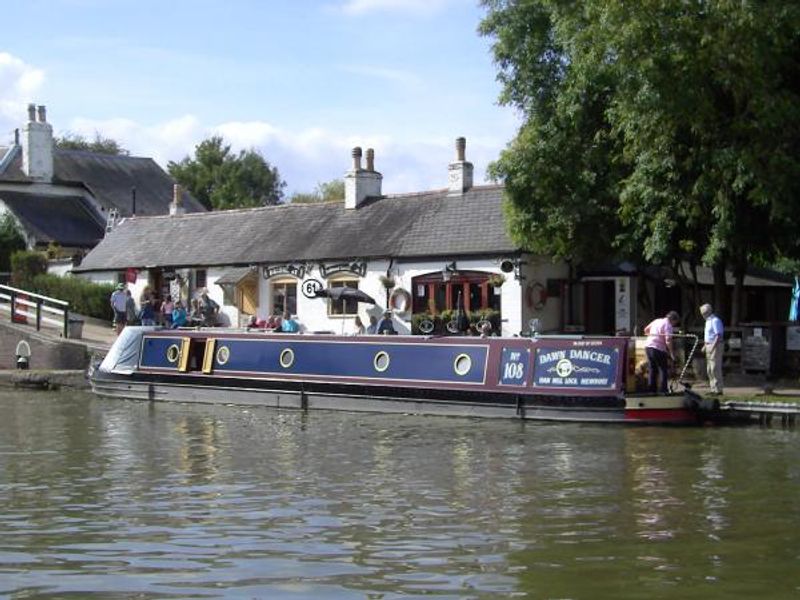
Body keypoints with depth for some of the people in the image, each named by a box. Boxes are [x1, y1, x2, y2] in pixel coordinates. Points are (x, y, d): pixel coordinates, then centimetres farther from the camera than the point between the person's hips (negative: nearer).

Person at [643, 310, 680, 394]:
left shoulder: (657, 321, 15)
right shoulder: (668, 325, -8)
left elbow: (646, 329, 25)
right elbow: (668, 341, -18)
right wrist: (671, 353, -15)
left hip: (648, 346, 8)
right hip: (658, 349, -8)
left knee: (653, 369, 15)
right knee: (664, 369, 1)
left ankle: (651, 389, 15)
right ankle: (663, 389, -3)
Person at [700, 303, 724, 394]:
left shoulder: (715, 320, -14)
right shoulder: (708, 321, 17)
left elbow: (718, 335, -20)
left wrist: (713, 347, -25)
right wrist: (705, 345, 21)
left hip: (715, 346, -10)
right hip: (709, 346, 10)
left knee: (715, 368, -10)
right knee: (709, 369, 11)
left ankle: (718, 389, -8)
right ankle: (713, 389, 16)